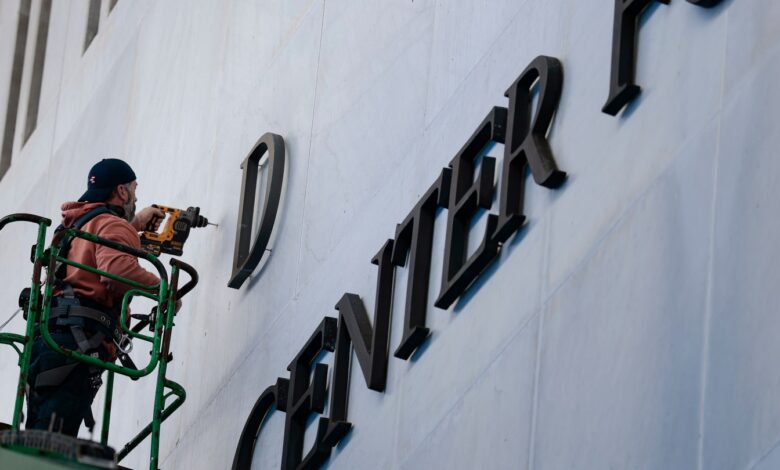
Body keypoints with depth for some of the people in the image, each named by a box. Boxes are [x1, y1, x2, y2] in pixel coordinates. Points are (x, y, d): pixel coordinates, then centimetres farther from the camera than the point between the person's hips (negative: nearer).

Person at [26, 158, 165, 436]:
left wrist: (135, 223, 62)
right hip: (78, 337, -9)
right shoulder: (113, 225, 2)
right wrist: (163, 288, -7)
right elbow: (116, 267, -19)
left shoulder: (79, 223, 31)